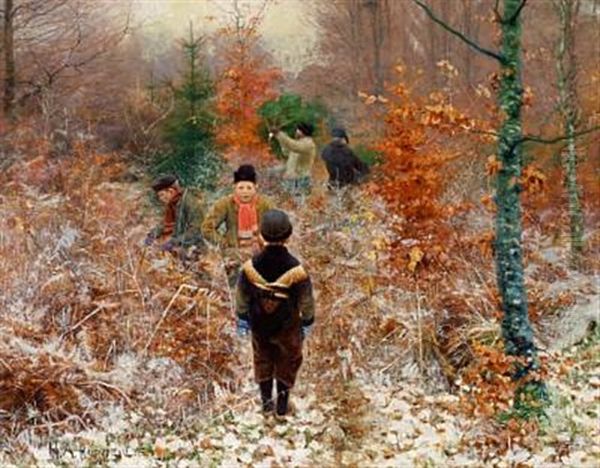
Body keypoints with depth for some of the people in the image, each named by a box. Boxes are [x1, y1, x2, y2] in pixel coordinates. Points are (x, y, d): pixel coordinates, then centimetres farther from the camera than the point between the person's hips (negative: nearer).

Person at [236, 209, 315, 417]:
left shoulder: (250, 267, -20)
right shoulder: (296, 270, -27)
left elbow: (242, 297, -6)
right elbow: (306, 300, -13)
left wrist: (242, 320, 11)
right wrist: (307, 323, 5)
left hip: (259, 325, 2)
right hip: (287, 328, -2)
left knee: (263, 360, 26)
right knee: (288, 362, 22)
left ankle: (266, 401, 38)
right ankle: (282, 404, 34)